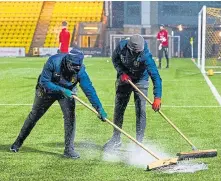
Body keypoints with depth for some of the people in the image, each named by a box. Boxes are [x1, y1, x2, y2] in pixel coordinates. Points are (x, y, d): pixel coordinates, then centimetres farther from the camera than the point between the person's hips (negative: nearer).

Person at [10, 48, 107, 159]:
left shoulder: (80, 70, -31)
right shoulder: (53, 62, -37)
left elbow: (89, 89, -32)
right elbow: (43, 81, -32)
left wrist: (99, 108, -38)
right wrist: (62, 90, -41)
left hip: (67, 92, 1)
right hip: (47, 90, -1)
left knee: (70, 116, -19)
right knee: (34, 115, 13)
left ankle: (69, 149, -8)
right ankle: (19, 141, 32)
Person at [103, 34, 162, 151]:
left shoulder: (145, 56, -34)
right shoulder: (122, 46, -25)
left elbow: (155, 76, -36)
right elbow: (115, 59, -3)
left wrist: (157, 97, -44)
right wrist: (121, 73, -19)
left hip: (140, 81, -3)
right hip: (124, 78, 3)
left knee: (140, 111, -10)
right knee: (119, 109, 7)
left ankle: (139, 141, -1)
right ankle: (116, 139, 21)